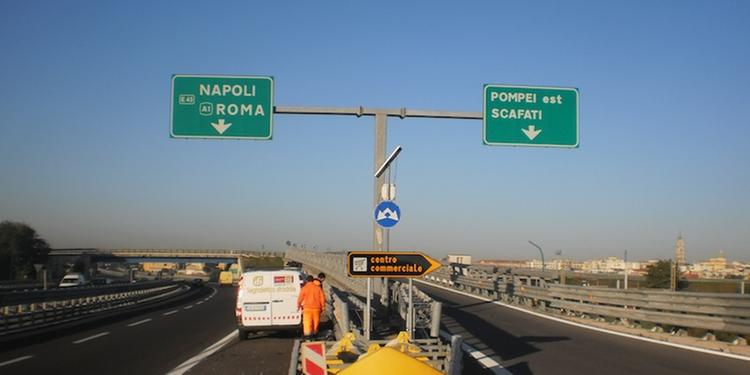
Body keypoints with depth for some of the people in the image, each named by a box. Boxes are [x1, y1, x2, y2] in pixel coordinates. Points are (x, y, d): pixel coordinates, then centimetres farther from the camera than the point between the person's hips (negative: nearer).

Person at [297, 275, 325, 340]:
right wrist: (322, 307, 13)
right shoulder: (318, 288, 3)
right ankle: (314, 333, 24)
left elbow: (300, 298, -1)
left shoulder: (304, 288, -4)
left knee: (307, 322, -3)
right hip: (316, 308, 3)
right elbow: (322, 298, 3)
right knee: (316, 322, 15)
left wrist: (298, 306, 15)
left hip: (307, 308, -2)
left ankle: (307, 334, -15)